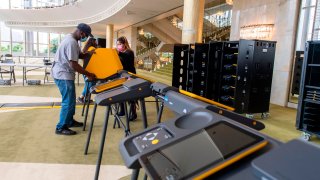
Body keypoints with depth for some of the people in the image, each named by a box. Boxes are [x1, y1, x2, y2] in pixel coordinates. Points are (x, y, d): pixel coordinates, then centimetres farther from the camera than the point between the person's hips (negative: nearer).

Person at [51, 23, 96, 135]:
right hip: (63, 75, -11)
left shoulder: (71, 38, 10)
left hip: (64, 74, 11)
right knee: (68, 101, -5)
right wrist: (88, 75, -20)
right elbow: (73, 65, -27)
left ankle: (70, 121, 31)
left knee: (70, 100, 18)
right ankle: (61, 128, 5)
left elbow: (79, 55, 18)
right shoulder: (72, 42, -24)